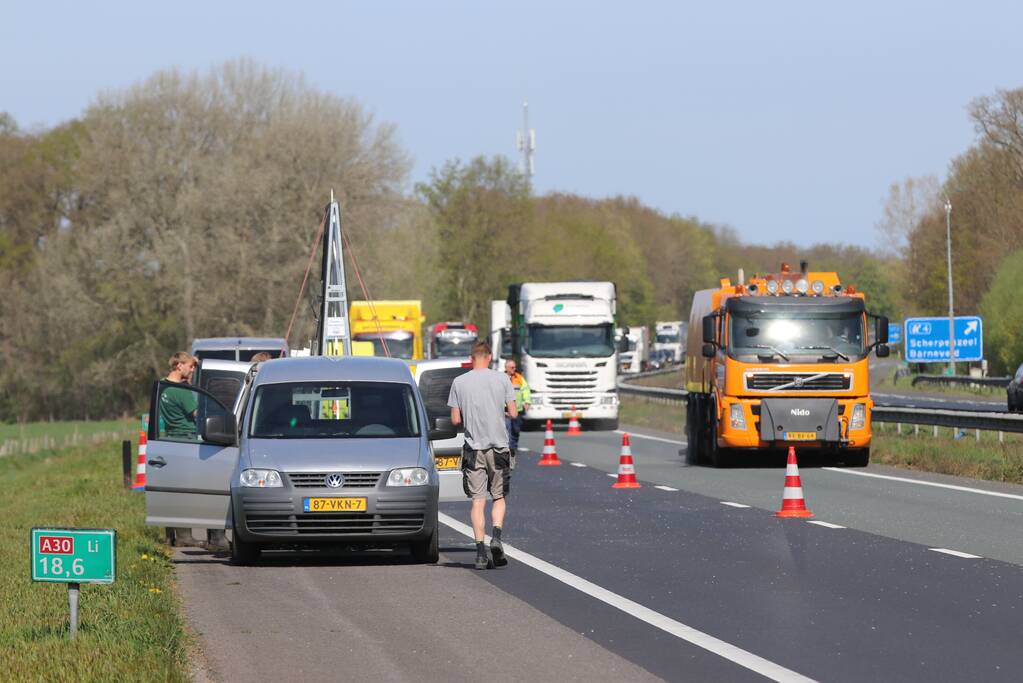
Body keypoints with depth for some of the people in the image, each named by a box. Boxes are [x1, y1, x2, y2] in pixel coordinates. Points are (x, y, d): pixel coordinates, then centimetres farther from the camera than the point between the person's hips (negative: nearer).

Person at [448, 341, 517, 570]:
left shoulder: (459, 382, -1)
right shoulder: (502, 379, -2)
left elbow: (455, 419, -1)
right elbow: (513, 413, -2)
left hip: (474, 447, 0)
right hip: (499, 447, 0)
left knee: (478, 501, 3)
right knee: (499, 496, 12)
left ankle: (480, 551, -4)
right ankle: (496, 536, -10)